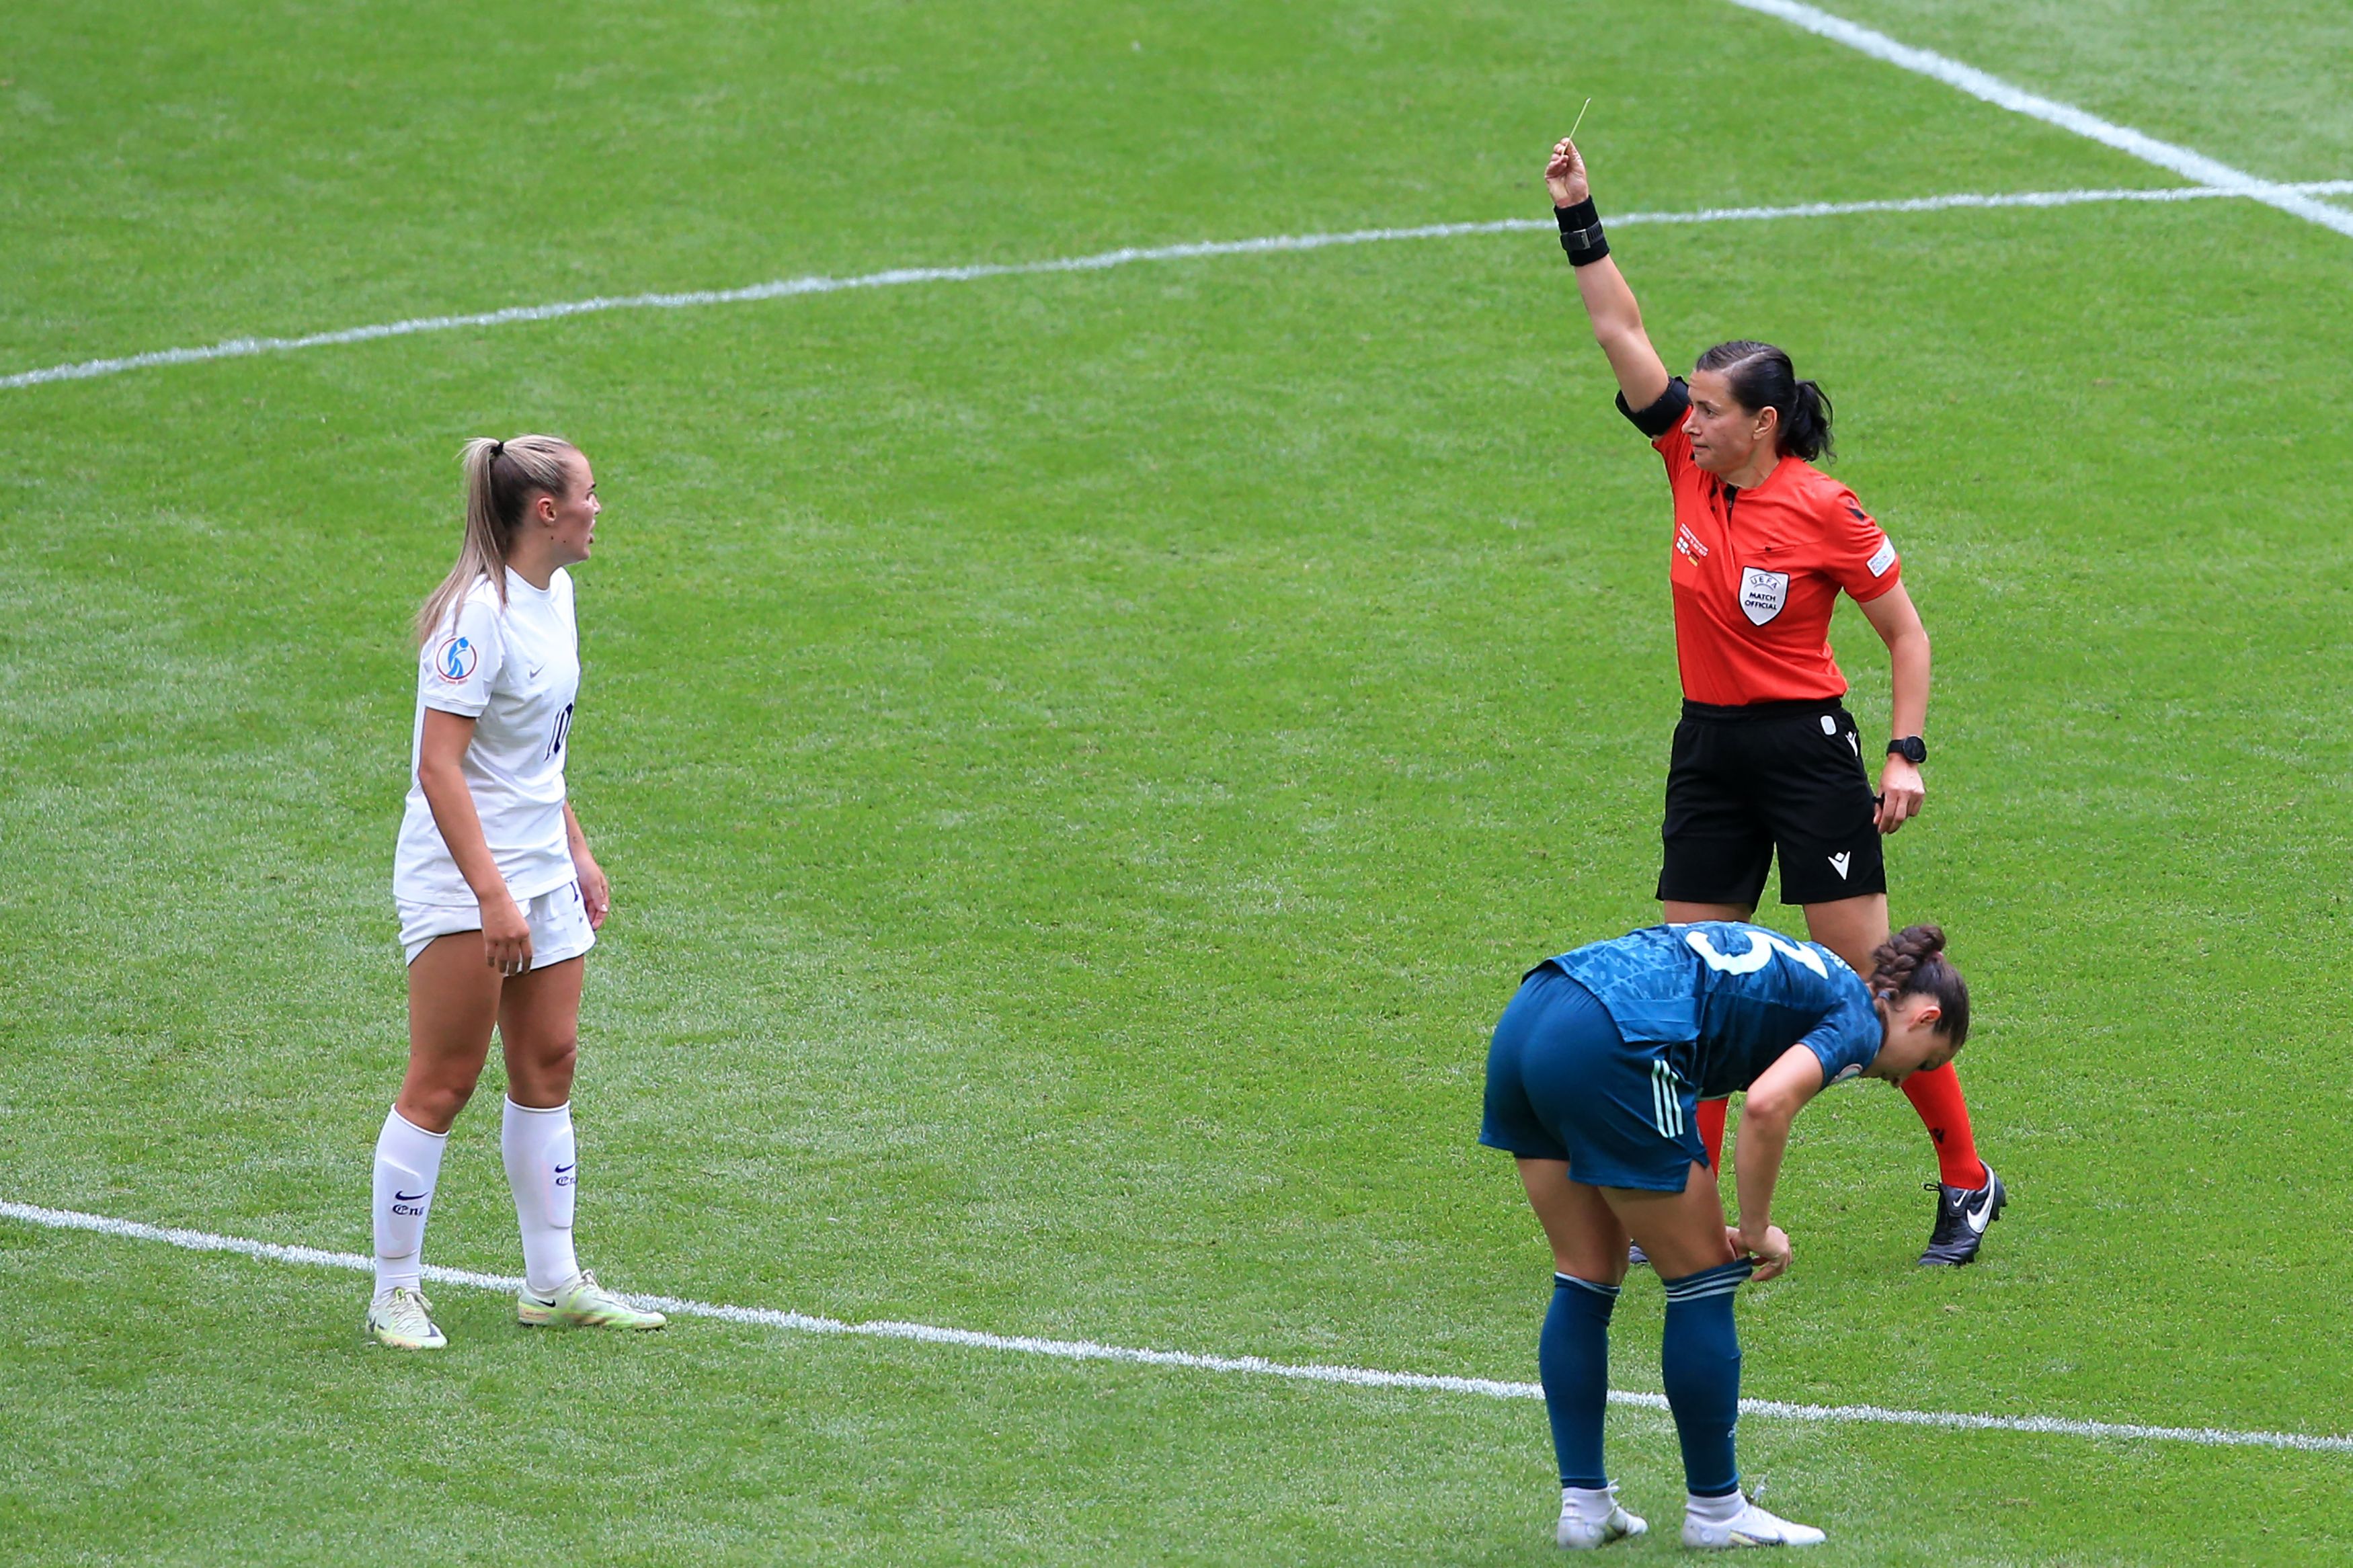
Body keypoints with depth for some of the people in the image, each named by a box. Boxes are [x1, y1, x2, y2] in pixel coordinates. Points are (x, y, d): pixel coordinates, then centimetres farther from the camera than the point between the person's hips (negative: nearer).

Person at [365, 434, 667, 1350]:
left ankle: (553, 1283, 19)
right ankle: (394, 1295, 5)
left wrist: (577, 854, 21)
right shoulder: (478, 612, -20)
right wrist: (493, 895, -28)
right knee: (443, 1083, -4)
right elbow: (439, 767, -24)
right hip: (461, 878, -9)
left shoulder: (554, 593, 8)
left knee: (548, 1066, 11)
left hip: (541, 873, 9)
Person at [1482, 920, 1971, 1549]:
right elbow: (1767, 1104, -13)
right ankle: (1715, 1511, 16)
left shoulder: (1799, 974, 30)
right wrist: (1757, 1230, 0)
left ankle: (1583, 1504, 21)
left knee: (1587, 1278, 19)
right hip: (1606, 1047, -9)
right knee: (1703, 1281, 7)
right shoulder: (1859, 1019, 6)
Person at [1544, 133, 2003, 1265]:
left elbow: (1907, 634, -5)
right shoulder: (1693, 467, 2)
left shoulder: (1824, 512, -13)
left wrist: (1905, 757, -13)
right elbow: (1621, 333, 2)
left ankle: (1966, 1181, 5)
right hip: (1709, 749, 6)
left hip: (1808, 747, -6)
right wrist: (1577, 218, -5)